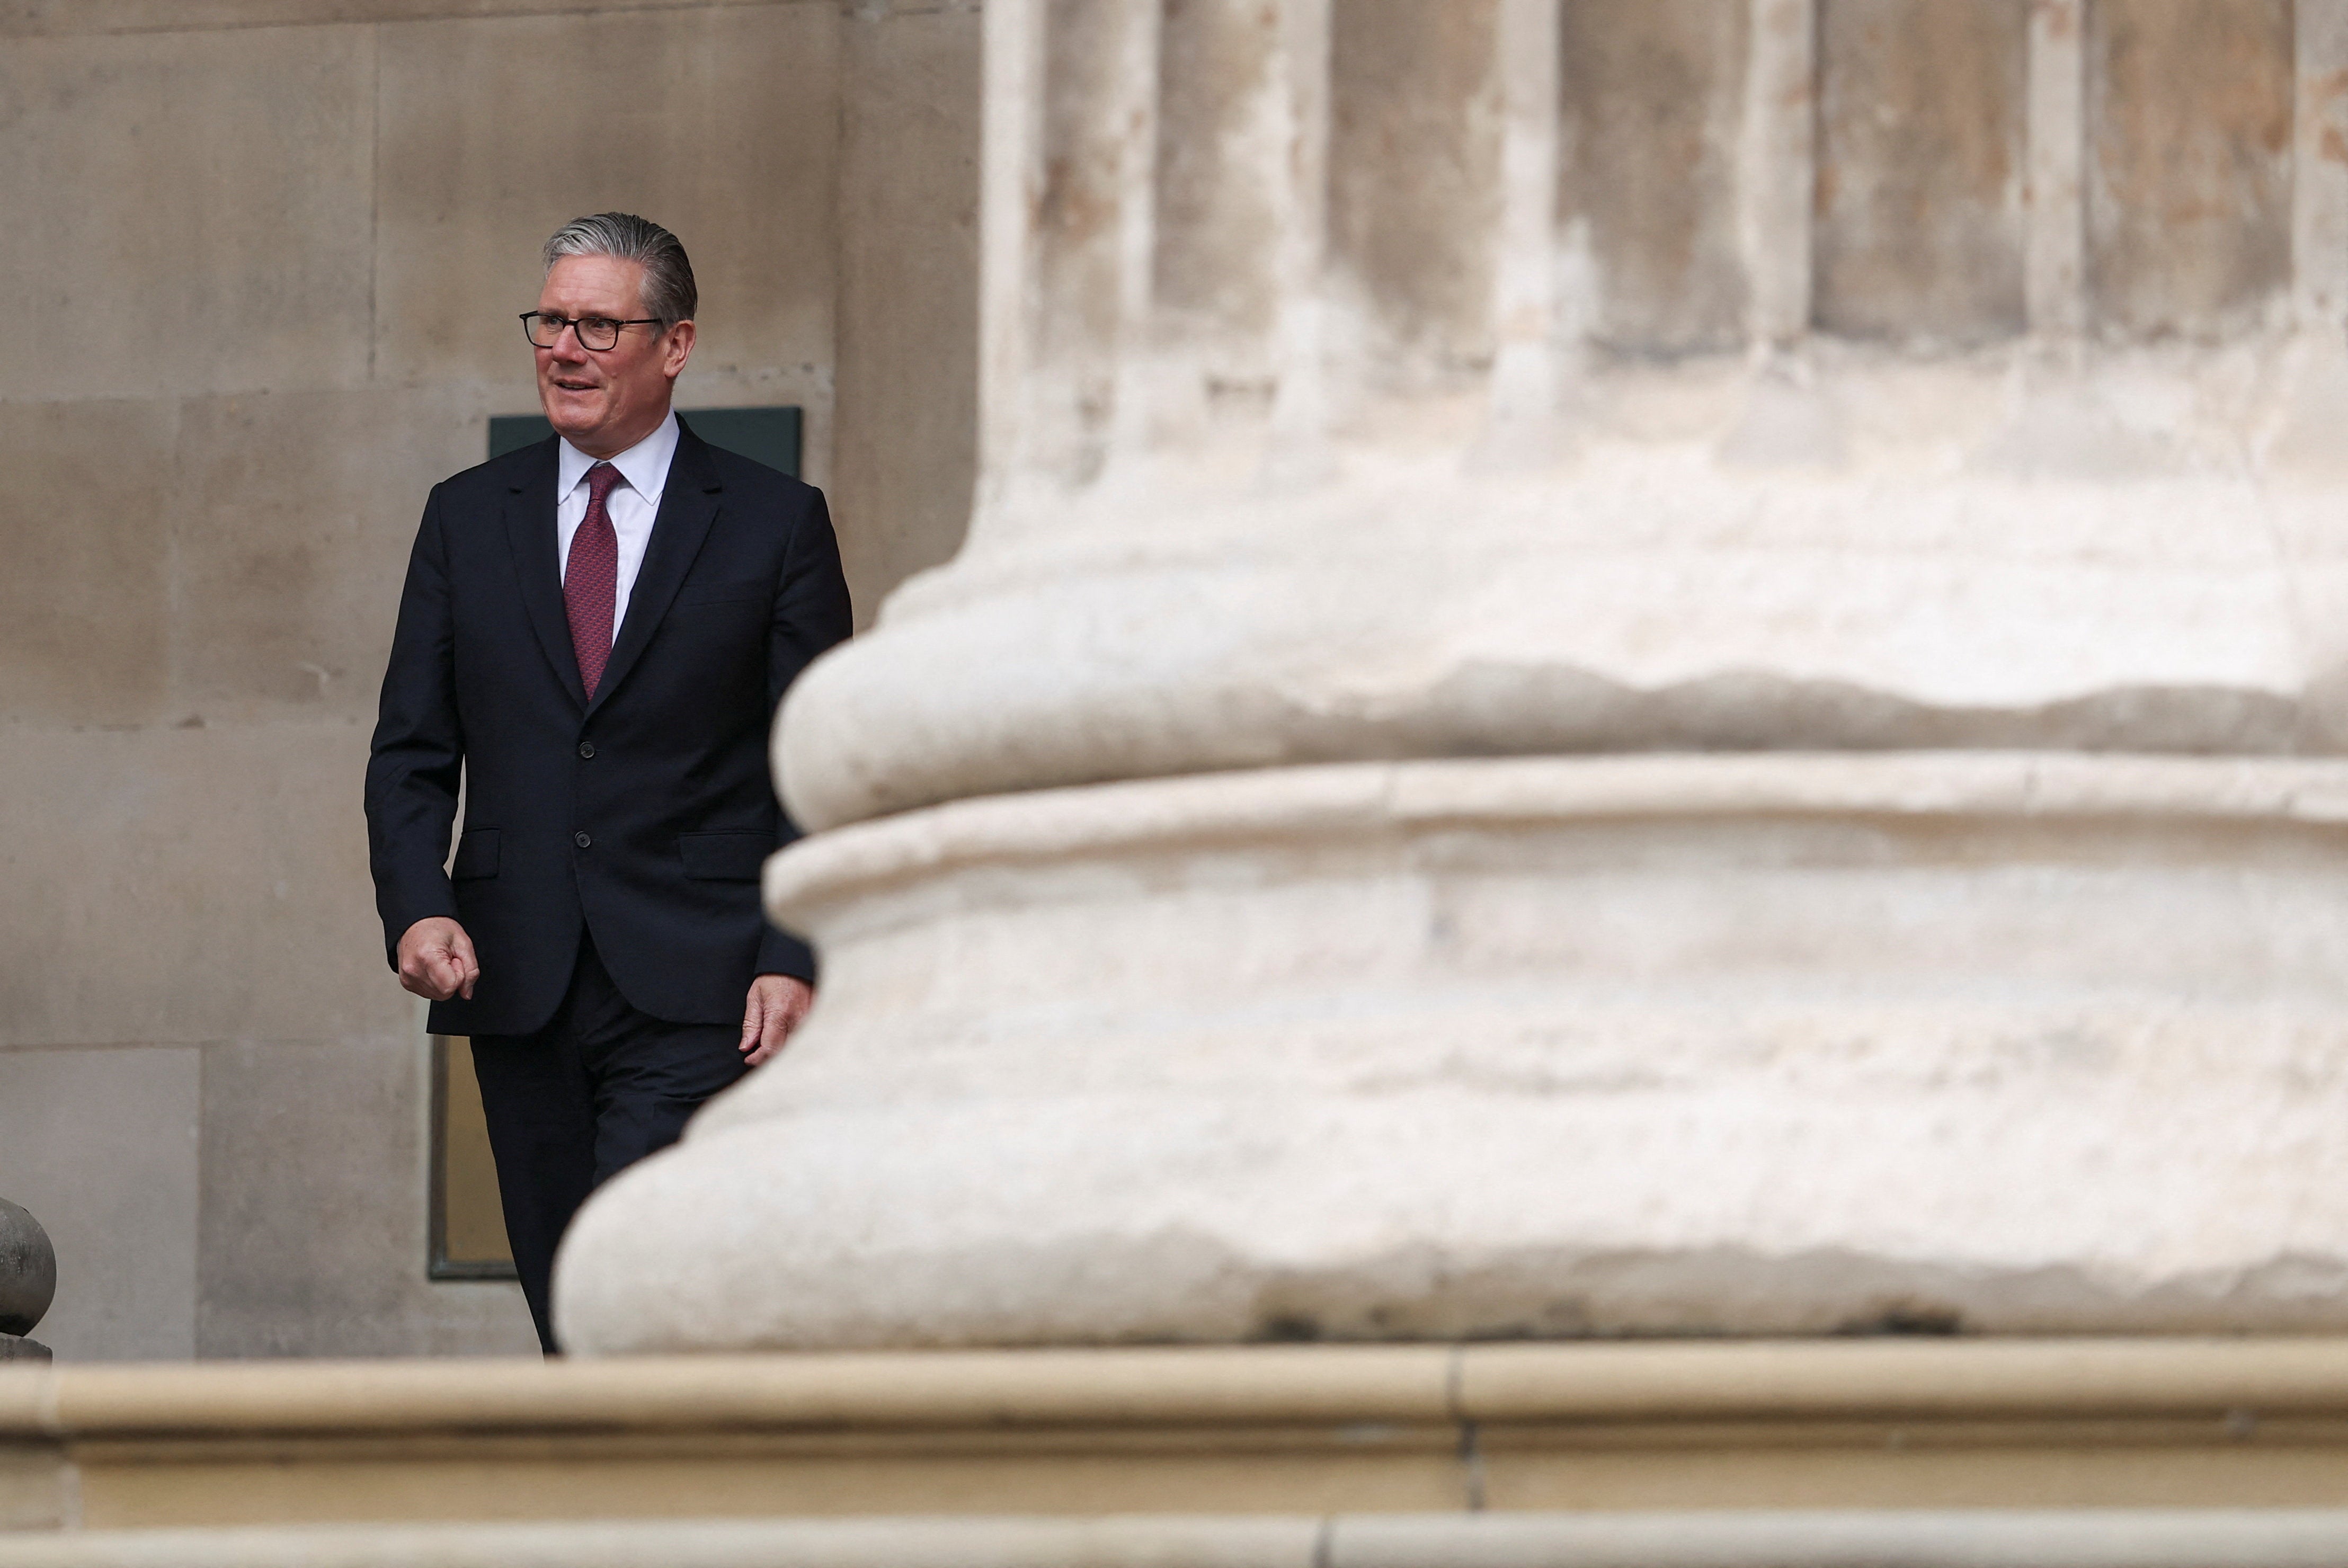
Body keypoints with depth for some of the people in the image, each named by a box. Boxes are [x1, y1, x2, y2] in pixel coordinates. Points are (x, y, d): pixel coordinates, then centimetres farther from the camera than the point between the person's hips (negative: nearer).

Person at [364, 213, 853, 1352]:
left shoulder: (774, 524, 3)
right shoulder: (468, 519, 12)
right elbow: (412, 754, 10)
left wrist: (797, 960, -10)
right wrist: (417, 908, -8)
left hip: (696, 992, -4)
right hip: (518, 988, 4)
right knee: (569, 1315, 5)